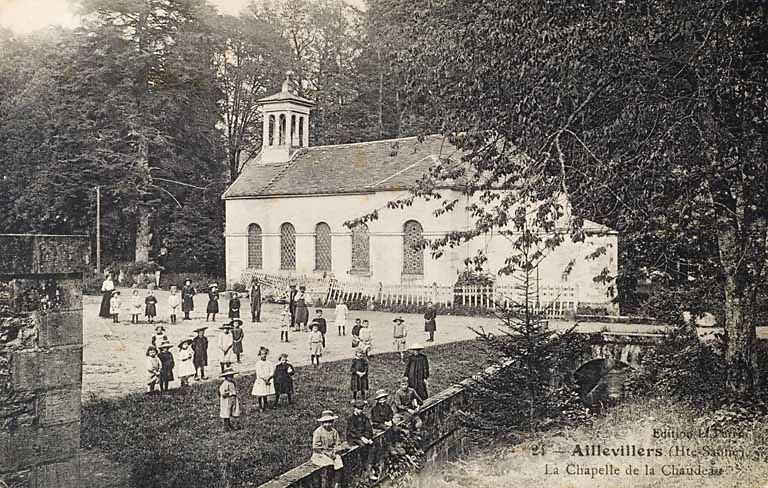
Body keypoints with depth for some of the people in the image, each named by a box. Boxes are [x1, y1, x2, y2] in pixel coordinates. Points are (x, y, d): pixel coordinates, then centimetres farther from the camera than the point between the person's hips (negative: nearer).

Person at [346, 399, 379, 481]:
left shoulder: (364, 418, 15)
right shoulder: (350, 419, -1)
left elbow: (369, 429, 8)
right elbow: (353, 430, -13)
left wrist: (370, 438, -10)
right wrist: (362, 438, -24)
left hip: (364, 437, 5)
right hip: (353, 438, -5)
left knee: (373, 448, -19)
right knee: (364, 445, -30)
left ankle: (369, 470, -19)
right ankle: (367, 468, -25)